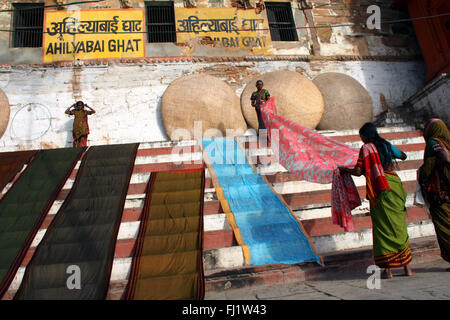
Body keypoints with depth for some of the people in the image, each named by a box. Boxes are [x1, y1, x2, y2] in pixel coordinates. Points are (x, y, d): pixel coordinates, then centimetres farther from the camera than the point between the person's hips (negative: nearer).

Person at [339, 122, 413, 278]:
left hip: (380, 190, -5)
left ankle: (388, 269, 3)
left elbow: (358, 171, -9)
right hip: (395, 185, 5)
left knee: (383, 227, 1)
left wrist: (344, 168, 8)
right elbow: (403, 156, 30)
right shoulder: (387, 145, 12)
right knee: (399, 225, 11)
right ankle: (406, 266, 15)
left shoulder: (366, 148, -5)